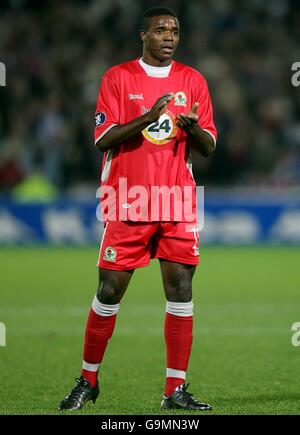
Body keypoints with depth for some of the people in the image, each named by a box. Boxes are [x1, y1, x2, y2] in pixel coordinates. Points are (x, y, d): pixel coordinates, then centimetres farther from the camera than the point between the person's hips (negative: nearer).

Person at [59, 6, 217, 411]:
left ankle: (176, 390, 1)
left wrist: (193, 127, -14)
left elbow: (209, 147, 9)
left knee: (181, 288, -3)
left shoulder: (193, 80, 10)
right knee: (109, 290, 0)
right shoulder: (118, 77, 1)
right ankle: (88, 381, 16)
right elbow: (102, 139, -7)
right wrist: (147, 118, -21)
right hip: (127, 205, -2)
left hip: (178, 204, 2)